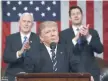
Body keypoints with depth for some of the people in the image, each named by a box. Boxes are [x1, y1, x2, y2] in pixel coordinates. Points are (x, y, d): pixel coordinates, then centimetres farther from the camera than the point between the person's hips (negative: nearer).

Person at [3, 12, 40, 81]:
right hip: (14, 75, 1)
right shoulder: (10, 38, 3)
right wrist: (19, 52, -24)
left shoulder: (38, 39, 1)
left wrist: (29, 48, -24)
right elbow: (5, 58, -7)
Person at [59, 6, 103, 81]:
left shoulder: (93, 32, 9)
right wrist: (75, 39, -19)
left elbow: (100, 50, -3)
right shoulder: (63, 34, 5)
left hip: (91, 72, 2)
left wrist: (88, 36, -19)